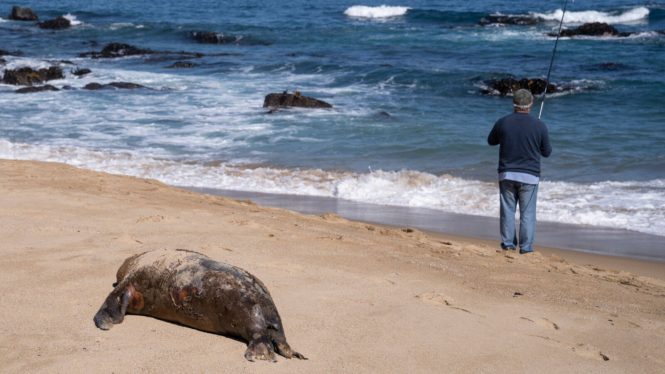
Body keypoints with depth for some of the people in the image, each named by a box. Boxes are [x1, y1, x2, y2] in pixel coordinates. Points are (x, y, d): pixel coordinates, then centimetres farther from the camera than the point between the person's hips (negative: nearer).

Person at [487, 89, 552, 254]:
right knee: (527, 213, 5)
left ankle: (508, 243, 15)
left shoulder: (502, 122, -4)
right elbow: (547, 152, 2)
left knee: (507, 210, 11)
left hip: (506, 174, 2)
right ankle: (526, 247, 6)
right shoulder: (539, 125, -8)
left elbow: (491, 141, 14)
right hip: (530, 175, -1)